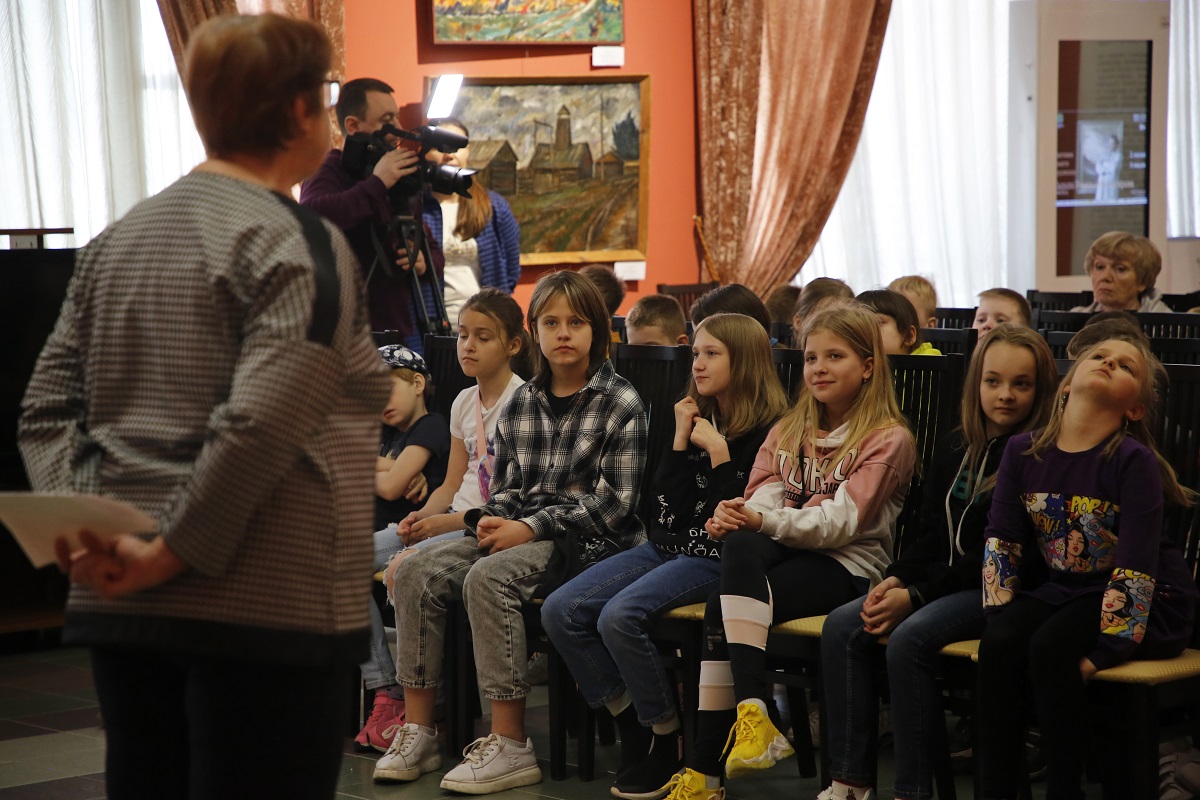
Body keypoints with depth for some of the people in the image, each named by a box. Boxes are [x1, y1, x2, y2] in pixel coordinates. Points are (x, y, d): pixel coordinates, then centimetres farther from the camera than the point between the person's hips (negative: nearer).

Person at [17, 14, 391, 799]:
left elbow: (48, 410, 10)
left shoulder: (118, 240, 12)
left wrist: (81, 532, -1)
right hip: (267, 612, -7)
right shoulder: (300, 246, -11)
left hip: (121, 609, 8)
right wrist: (172, 552, -15)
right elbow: (257, 427, -22)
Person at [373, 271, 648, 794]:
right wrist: (492, 519, -5)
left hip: (588, 539, -7)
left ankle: (510, 746, -28)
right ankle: (418, 731, -12)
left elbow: (614, 501, -9)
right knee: (418, 571, -14)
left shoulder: (620, 405, -3)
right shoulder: (521, 404, 14)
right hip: (519, 533, 7)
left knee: (487, 578, -32)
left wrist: (532, 528, -15)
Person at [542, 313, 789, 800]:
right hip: (666, 547, 8)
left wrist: (718, 450, -15)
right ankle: (634, 727, -1)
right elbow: (669, 510, 5)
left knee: (619, 616, -30)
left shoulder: (768, 429, -7)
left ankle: (667, 741, -12)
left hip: (714, 559, -8)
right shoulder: (696, 418, 14)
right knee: (560, 611, -10)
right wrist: (681, 441, -2)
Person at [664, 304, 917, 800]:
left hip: (849, 567, -6)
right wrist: (736, 517, -18)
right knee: (741, 545, -30)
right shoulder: (788, 432, 22)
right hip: (784, 554, 6)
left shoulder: (887, 439, 0)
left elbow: (840, 522, -12)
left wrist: (764, 521, -25)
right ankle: (752, 712, -36)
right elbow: (764, 499, 6)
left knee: (721, 610, -27)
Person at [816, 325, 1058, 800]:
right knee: (841, 627, -12)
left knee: (910, 638, -32)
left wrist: (916, 596, -18)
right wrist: (895, 580, -3)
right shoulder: (956, 447, 15)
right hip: (942, 581, 8)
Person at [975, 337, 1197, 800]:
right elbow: (1001, 540, 3)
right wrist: (1001, 618, -7)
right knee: (999, 643, -22)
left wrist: (1106, 650, -24)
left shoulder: (1133, 462, -17)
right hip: (1065, 587, 5)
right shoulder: (1023, 451, -1)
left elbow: (1134, 570, -21)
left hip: (1149, 602, -5)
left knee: (1050, 647, -29)